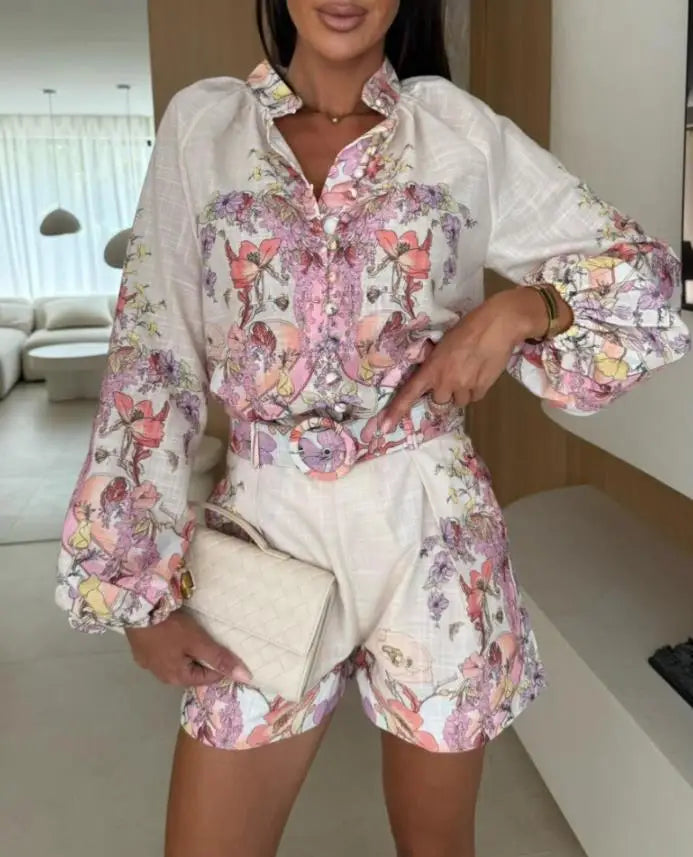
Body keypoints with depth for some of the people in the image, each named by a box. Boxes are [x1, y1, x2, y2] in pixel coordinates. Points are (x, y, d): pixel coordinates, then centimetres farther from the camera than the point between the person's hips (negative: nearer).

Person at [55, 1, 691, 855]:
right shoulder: (201, 123, 2)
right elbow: (150, 361, 0)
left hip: (429, 526, 0)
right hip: (267, 527, 1)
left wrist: (517, 310, -13)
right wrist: (141, 576, -3)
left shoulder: (460, 128, 1)